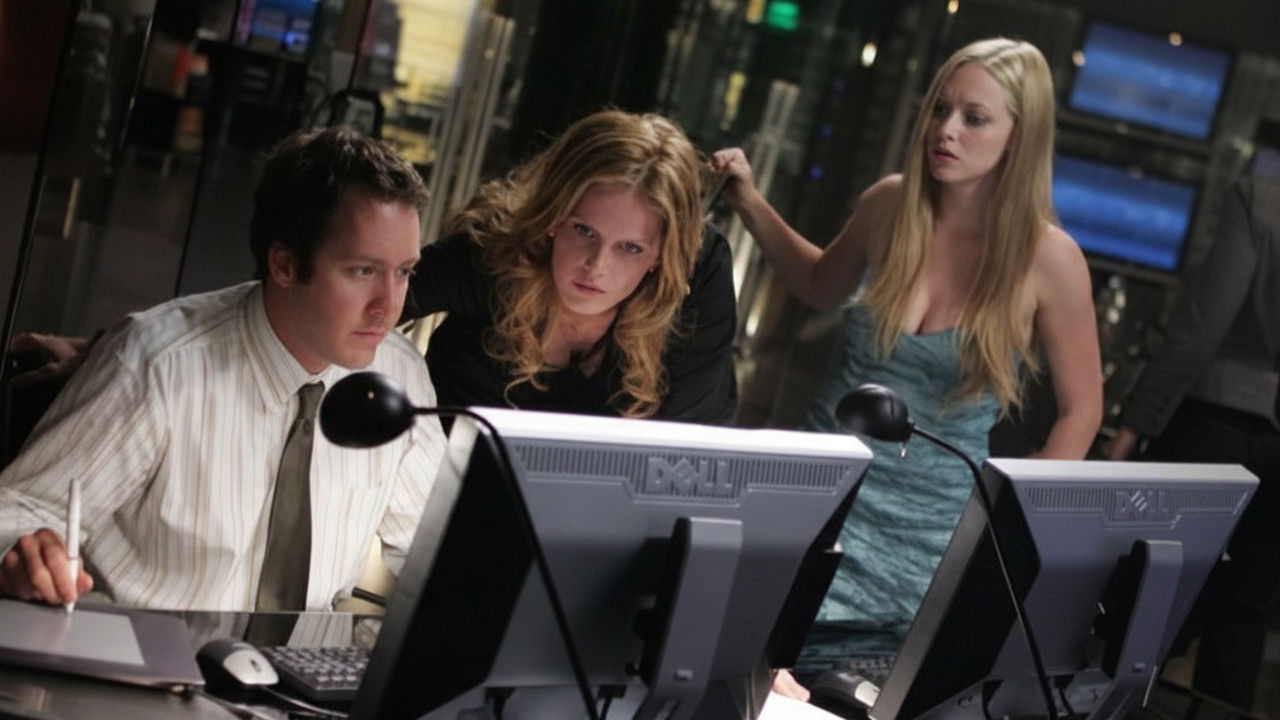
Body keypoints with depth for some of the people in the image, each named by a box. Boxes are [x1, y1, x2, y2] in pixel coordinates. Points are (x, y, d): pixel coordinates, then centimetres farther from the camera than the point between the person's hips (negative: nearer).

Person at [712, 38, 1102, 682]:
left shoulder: (1047, 257, -14)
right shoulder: (891, 205, -4)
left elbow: (1080, 408, -1)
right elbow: (822, 285, 19)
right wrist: (750, 204, 6)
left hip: (931, 524, -3)